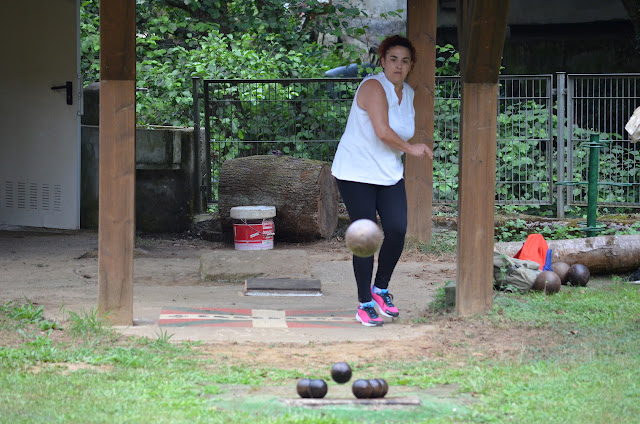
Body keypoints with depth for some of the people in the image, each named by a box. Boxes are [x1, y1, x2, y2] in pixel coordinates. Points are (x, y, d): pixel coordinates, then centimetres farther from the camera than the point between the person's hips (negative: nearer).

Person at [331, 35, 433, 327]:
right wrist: (411, 149, -12)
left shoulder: (408, 94, 10)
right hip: (356, 172, -7)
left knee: (397, 230, -8)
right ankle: (365, 305, 1)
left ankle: (381, 289, 14)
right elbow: (382, 131, -24)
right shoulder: (374, 87, -16)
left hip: (389, 174, 7)